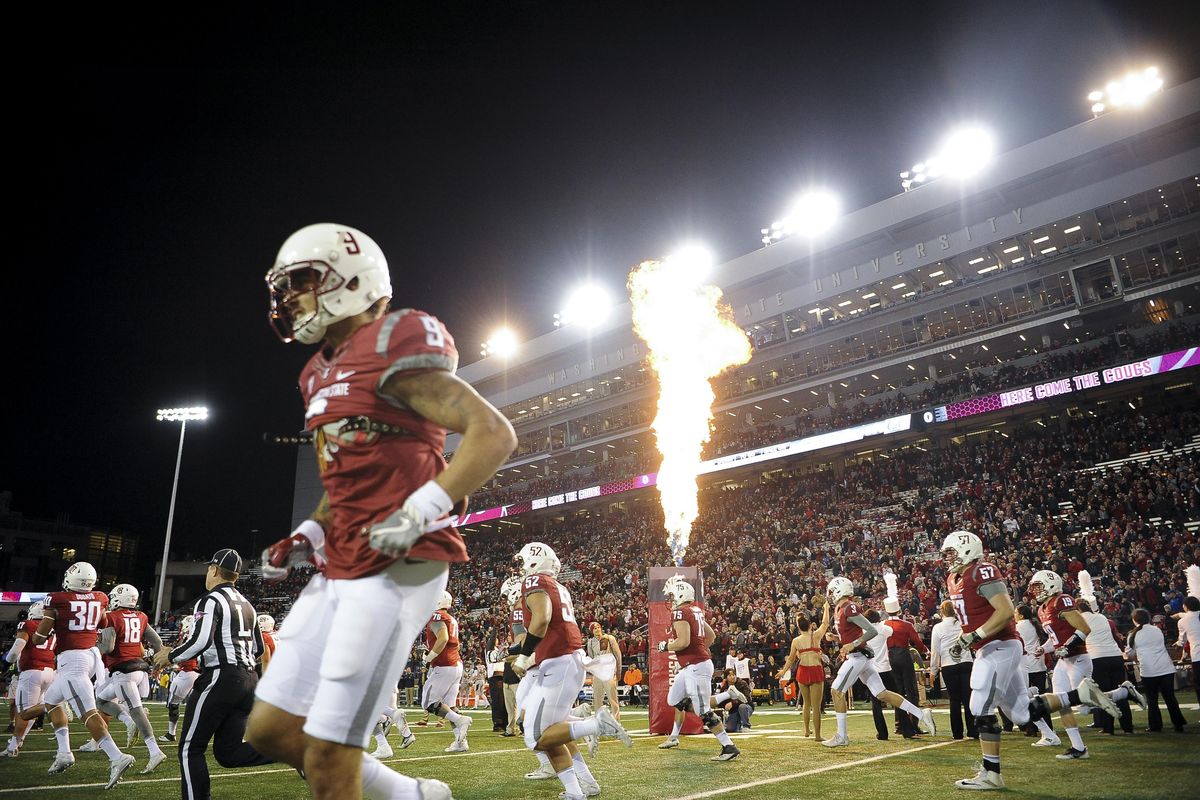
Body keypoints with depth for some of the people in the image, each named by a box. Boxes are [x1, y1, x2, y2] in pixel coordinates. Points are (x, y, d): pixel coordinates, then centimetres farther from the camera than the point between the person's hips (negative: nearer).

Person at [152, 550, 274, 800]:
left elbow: (201, 641, -20)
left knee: (190, 749, 6)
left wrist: (171, 656, -4)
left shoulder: (211, 601, -6)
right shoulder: (246, 604, 18)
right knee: (228, 752, 8)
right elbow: (257, 649, 20)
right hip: (249, 680, 8)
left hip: (221, 679, -8)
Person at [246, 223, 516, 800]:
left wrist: (422, 510, -27)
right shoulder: (324, 372, 16)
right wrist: (307, 536, 11)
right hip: (342, 569, 10)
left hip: (396, 568, -10)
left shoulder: (392, 347, -12)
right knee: (271, 728, 15)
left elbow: (494, 433, -19)